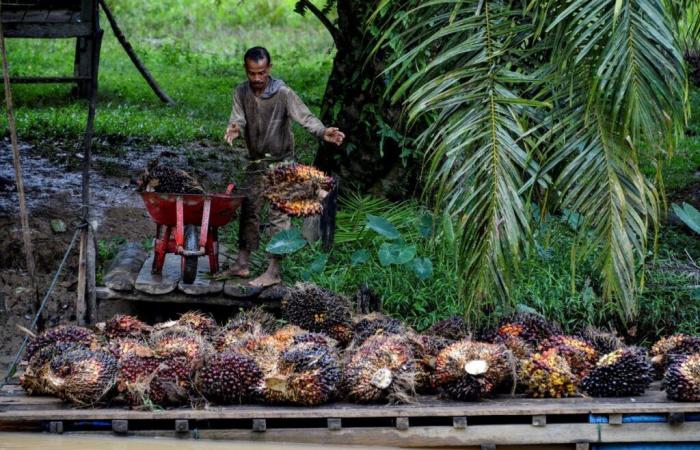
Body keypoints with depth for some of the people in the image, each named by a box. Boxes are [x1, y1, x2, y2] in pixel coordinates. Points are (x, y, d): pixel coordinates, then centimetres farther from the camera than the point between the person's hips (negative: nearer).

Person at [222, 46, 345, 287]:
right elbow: (238, 118, -13)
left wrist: (323, 132, -44)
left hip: (280, 162, -5)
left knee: (278, 215, -5)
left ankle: (274, 270, -3)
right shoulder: (241, 92, -2)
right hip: (255, 163, 5)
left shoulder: (283, 93, -16)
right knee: (248, 211, 12)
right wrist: (234, 129, -39)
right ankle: (242, 264, 22)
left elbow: (305, 117, -24)